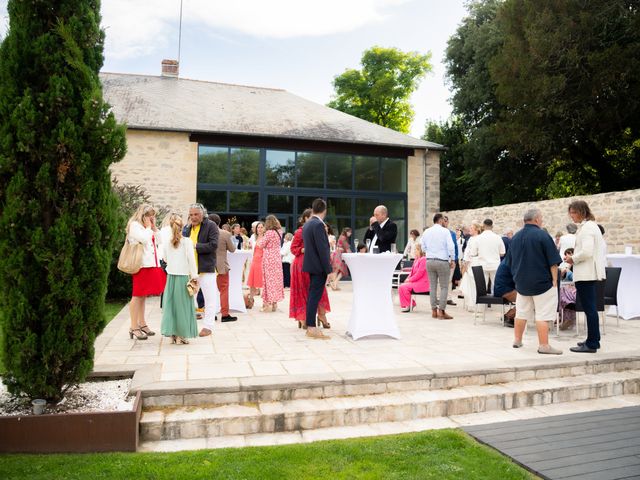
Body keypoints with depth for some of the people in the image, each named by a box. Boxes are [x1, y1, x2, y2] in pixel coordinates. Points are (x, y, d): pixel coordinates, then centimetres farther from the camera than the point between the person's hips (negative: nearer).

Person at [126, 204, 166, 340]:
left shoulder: (147, 227, 22)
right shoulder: (134, 225, -5)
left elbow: (158, 240, 16)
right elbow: (145, 239, -20)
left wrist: (154, 226, 10)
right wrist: (148, 226, -6)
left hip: (151, 264, 9)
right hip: (141, 265, -9)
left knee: (143, 295, 12)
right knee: (138, 295, -7)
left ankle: (142, 324, 18)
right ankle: (133, 327, -4)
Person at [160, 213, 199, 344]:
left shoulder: (165, 241, 0)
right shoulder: (187, 241, -10)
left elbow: (165, 258, 10)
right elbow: (191, 259, -11)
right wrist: (194, 275, -5)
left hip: (171, 276, 3)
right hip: (184, 276, -3)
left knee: (170, 304, 9)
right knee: (183, 305, 3)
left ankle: (173, 335, 12)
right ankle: (181, 335, 5)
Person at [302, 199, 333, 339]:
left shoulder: (307, 224, 11)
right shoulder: (318, 224, -17)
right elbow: (322, 249, -20)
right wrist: (329, 270, -18)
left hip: (311, 264, 9)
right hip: (318, 266, -9)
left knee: (312, 295, 14)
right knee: (315, 296, -6)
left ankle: (310, 326, 20)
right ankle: (312, 328, -3)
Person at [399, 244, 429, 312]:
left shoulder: (423, 260, -15)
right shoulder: (416, 260, 15)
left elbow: (419, 273, -20)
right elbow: (412, 272, 19)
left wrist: (410, 280, -15)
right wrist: (408, 279, 2)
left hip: (422, 284, -10)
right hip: (415, 282, 10)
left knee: (403, 287, -20)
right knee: (401, 287, -1)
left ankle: (408, 305, -6)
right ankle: (405, 305, 6)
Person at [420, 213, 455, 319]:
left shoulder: (426, 232, 7)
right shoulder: (445, 231, -7)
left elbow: (423, 248, 10)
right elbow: (451, 247, -11)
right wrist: (452, 260, -2)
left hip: (429, 261, 5)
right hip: (442, 261, -5)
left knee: (433, 286, 9)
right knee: (444, 287, 1)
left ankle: (434, 310, 12)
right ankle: (442, 311, -2)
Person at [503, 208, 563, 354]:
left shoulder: (515, 237, 6)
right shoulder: (543, 235, -12)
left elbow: (509, 263, 13)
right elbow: (553, 262, -13)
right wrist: (554, 280, -5)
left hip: (521, 282, 6)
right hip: (542, 282, -6)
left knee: (521, 313, 16)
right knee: (543, 315, -2)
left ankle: (517, 340, 23)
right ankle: (544, 345, -1)